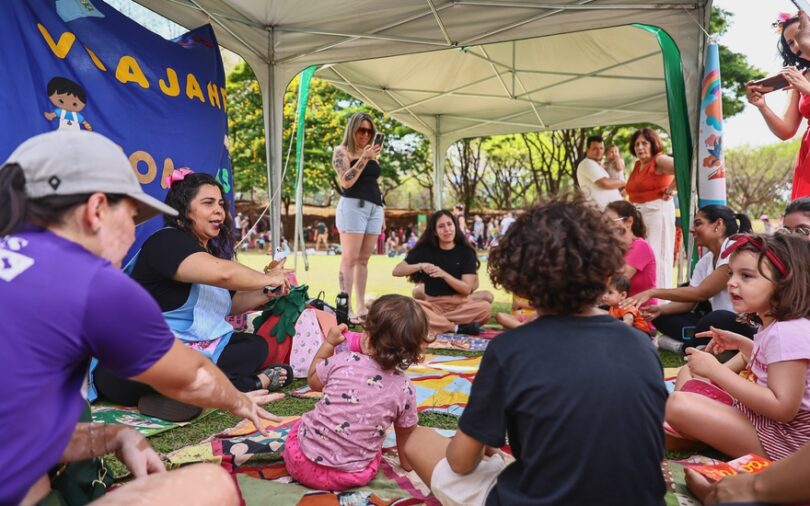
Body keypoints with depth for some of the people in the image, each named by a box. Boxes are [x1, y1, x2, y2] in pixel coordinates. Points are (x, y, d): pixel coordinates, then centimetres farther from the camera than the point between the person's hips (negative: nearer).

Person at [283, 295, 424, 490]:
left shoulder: (343, 361, -12)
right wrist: (406, 462, 26)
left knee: (302, 424, 30)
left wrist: (329, 343, 17)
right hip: (350, 478, 0)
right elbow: (405, 435, 7)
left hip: (303, 461, 0)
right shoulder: (405, 389, -9)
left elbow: (313, 381, 10)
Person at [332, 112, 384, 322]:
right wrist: (363, 159, -15)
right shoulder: (342, 151, 2)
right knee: (350, 258, -10)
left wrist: (381, 209, 21)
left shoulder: (370, 152, 22)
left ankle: (361, 306, 8)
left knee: (363, 259, 6)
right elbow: (346, 182, -12)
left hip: (374, 207, 7)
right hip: (353, 206, -7)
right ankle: (347, 307, -12)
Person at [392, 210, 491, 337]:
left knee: (486, 307, -32)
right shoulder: (425, 250, 4)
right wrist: (420, 266, -20)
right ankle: (457, 328, -26)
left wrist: (444, 274, -24)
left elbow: (467, 289, -8)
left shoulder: (465, 252, 1)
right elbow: (396, 271, -2)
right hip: (433, 305, 0)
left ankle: (437, 324, -24)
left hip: (460, 305, 0)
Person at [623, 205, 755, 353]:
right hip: (717, 323, 8)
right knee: (661, 316, -2)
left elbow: (701, 293, -20)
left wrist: (653, 292, -19)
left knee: (716, 319, -39)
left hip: (747, 324, -7)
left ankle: (685, 347, -12)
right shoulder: (705, 261, 10)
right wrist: (660, 309, -17)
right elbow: (688, 303, 3)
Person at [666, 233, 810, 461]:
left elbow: (783, 409, -30)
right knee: (687, 374, 17)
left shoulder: (789, 333, -24)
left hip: (776, 441, -10)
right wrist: (742, 343, 13)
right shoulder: (774, 327, 6)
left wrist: (716, 370, -29)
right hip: (753, 415, 10)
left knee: (678, 403, -27)